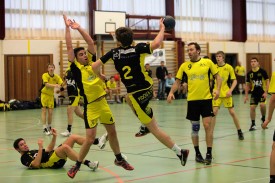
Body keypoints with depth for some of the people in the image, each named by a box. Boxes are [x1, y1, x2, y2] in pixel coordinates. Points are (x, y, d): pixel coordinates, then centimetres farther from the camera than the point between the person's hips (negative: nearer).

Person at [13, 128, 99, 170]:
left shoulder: (32, 151, 30)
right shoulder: (24, 158, 3)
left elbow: (49, 150, 30)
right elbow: (36, 164, -15)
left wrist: (54, 137, 17)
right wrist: (40, 148, -17)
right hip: (52, 162, -9)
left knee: (73, 137, -3)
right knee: (65, 147, -36)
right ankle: (87, 163, -38)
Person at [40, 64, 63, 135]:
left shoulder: (56, 77, -2)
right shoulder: (45, 75, -14)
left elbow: (62, 84, -10)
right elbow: (46, 84, -29)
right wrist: (54, 85, -44)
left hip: (51, 95, 3)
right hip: (44, 94, -3)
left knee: (50, 112, 4)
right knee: (44, 111, -9)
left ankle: (49, 127, 22)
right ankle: (44, 128, -8)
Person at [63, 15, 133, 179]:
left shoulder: (91, 62, 5)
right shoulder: (76, 68, -7)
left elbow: (91, 43, 2)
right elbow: (69, 47, -13)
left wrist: (79, 28, -1)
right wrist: (68, 28, -11)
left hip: (103, 103, 6)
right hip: (90, 106, -5)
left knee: (112, 132, 16)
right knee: (90, 139, -9)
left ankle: (119, 159, 34)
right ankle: (77, 165, 8)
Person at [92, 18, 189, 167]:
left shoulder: (114, 53, -3)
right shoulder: (138, 48, -5)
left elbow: (94, 66, 3)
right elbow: (156, 44, -23)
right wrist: (162, 29, -6)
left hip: (137, 94, -4)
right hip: (148, 89, 4)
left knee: (154, 128, 2)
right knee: (129, 98, 36)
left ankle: (179, 152, 1)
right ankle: (145, 126, 32)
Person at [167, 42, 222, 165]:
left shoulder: (208, 62, 0)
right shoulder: (184, 66, 3)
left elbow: (217, 77, 6)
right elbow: (177, 81, 6)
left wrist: (218, 89, -10)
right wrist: (171, 92, -11)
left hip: (206, 99, -2)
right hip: (192, 100, 2)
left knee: (207, 125, -8)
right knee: (195, 128, 8)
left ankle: (209, 154, 1)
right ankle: (197, 153, 22)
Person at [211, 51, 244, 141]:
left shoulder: (229, 67, -3)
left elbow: (234, 81, 0)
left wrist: (230, 90, -13)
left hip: (226, 93, -1)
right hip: (217, 94, 1)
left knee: (232, 112, 2)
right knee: (214, 112, -7)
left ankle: (239, 132, 17)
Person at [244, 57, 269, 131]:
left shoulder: (262, 71, -8)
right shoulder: (249, 73, 2)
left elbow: (267, 82, -6)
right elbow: (247, 85, 11)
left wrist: (266, 92, -14)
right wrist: (246, 96, 7)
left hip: (262, 92, -3)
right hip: (254, 92, 3)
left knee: (262, 105, -22)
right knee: (252, 107, -5)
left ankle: (263, 118, 7)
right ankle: (253, 124, 8)